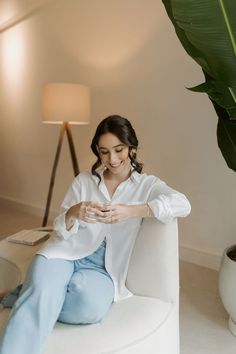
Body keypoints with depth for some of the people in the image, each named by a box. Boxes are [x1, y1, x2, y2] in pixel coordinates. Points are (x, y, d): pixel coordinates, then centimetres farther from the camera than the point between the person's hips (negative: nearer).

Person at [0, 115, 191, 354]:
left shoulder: (146, 184, 7)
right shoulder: (83, 181, 12)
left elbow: (182, 204, -14)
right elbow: (61, 230, 8)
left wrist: (131, 211, -29)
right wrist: (73, 214, -18)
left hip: (104, 266, 0)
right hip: (67, 252, 1)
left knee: (91, 306, -32)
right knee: (40, 294, -32)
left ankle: (25, 296, -8)